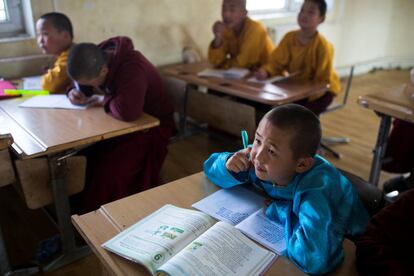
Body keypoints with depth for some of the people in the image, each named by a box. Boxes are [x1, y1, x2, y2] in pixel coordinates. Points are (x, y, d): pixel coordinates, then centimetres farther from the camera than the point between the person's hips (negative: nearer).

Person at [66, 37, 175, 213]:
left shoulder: (132, 68, -30)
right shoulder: (97, 59, -6)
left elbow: (127, 111, -45)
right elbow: (80, 81, 15)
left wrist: (104, 100, -25)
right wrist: (75, 91, -8)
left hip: (151, 125, -8)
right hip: (120, 121, 8)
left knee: (109, 171, -24)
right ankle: (79, 202, 11)